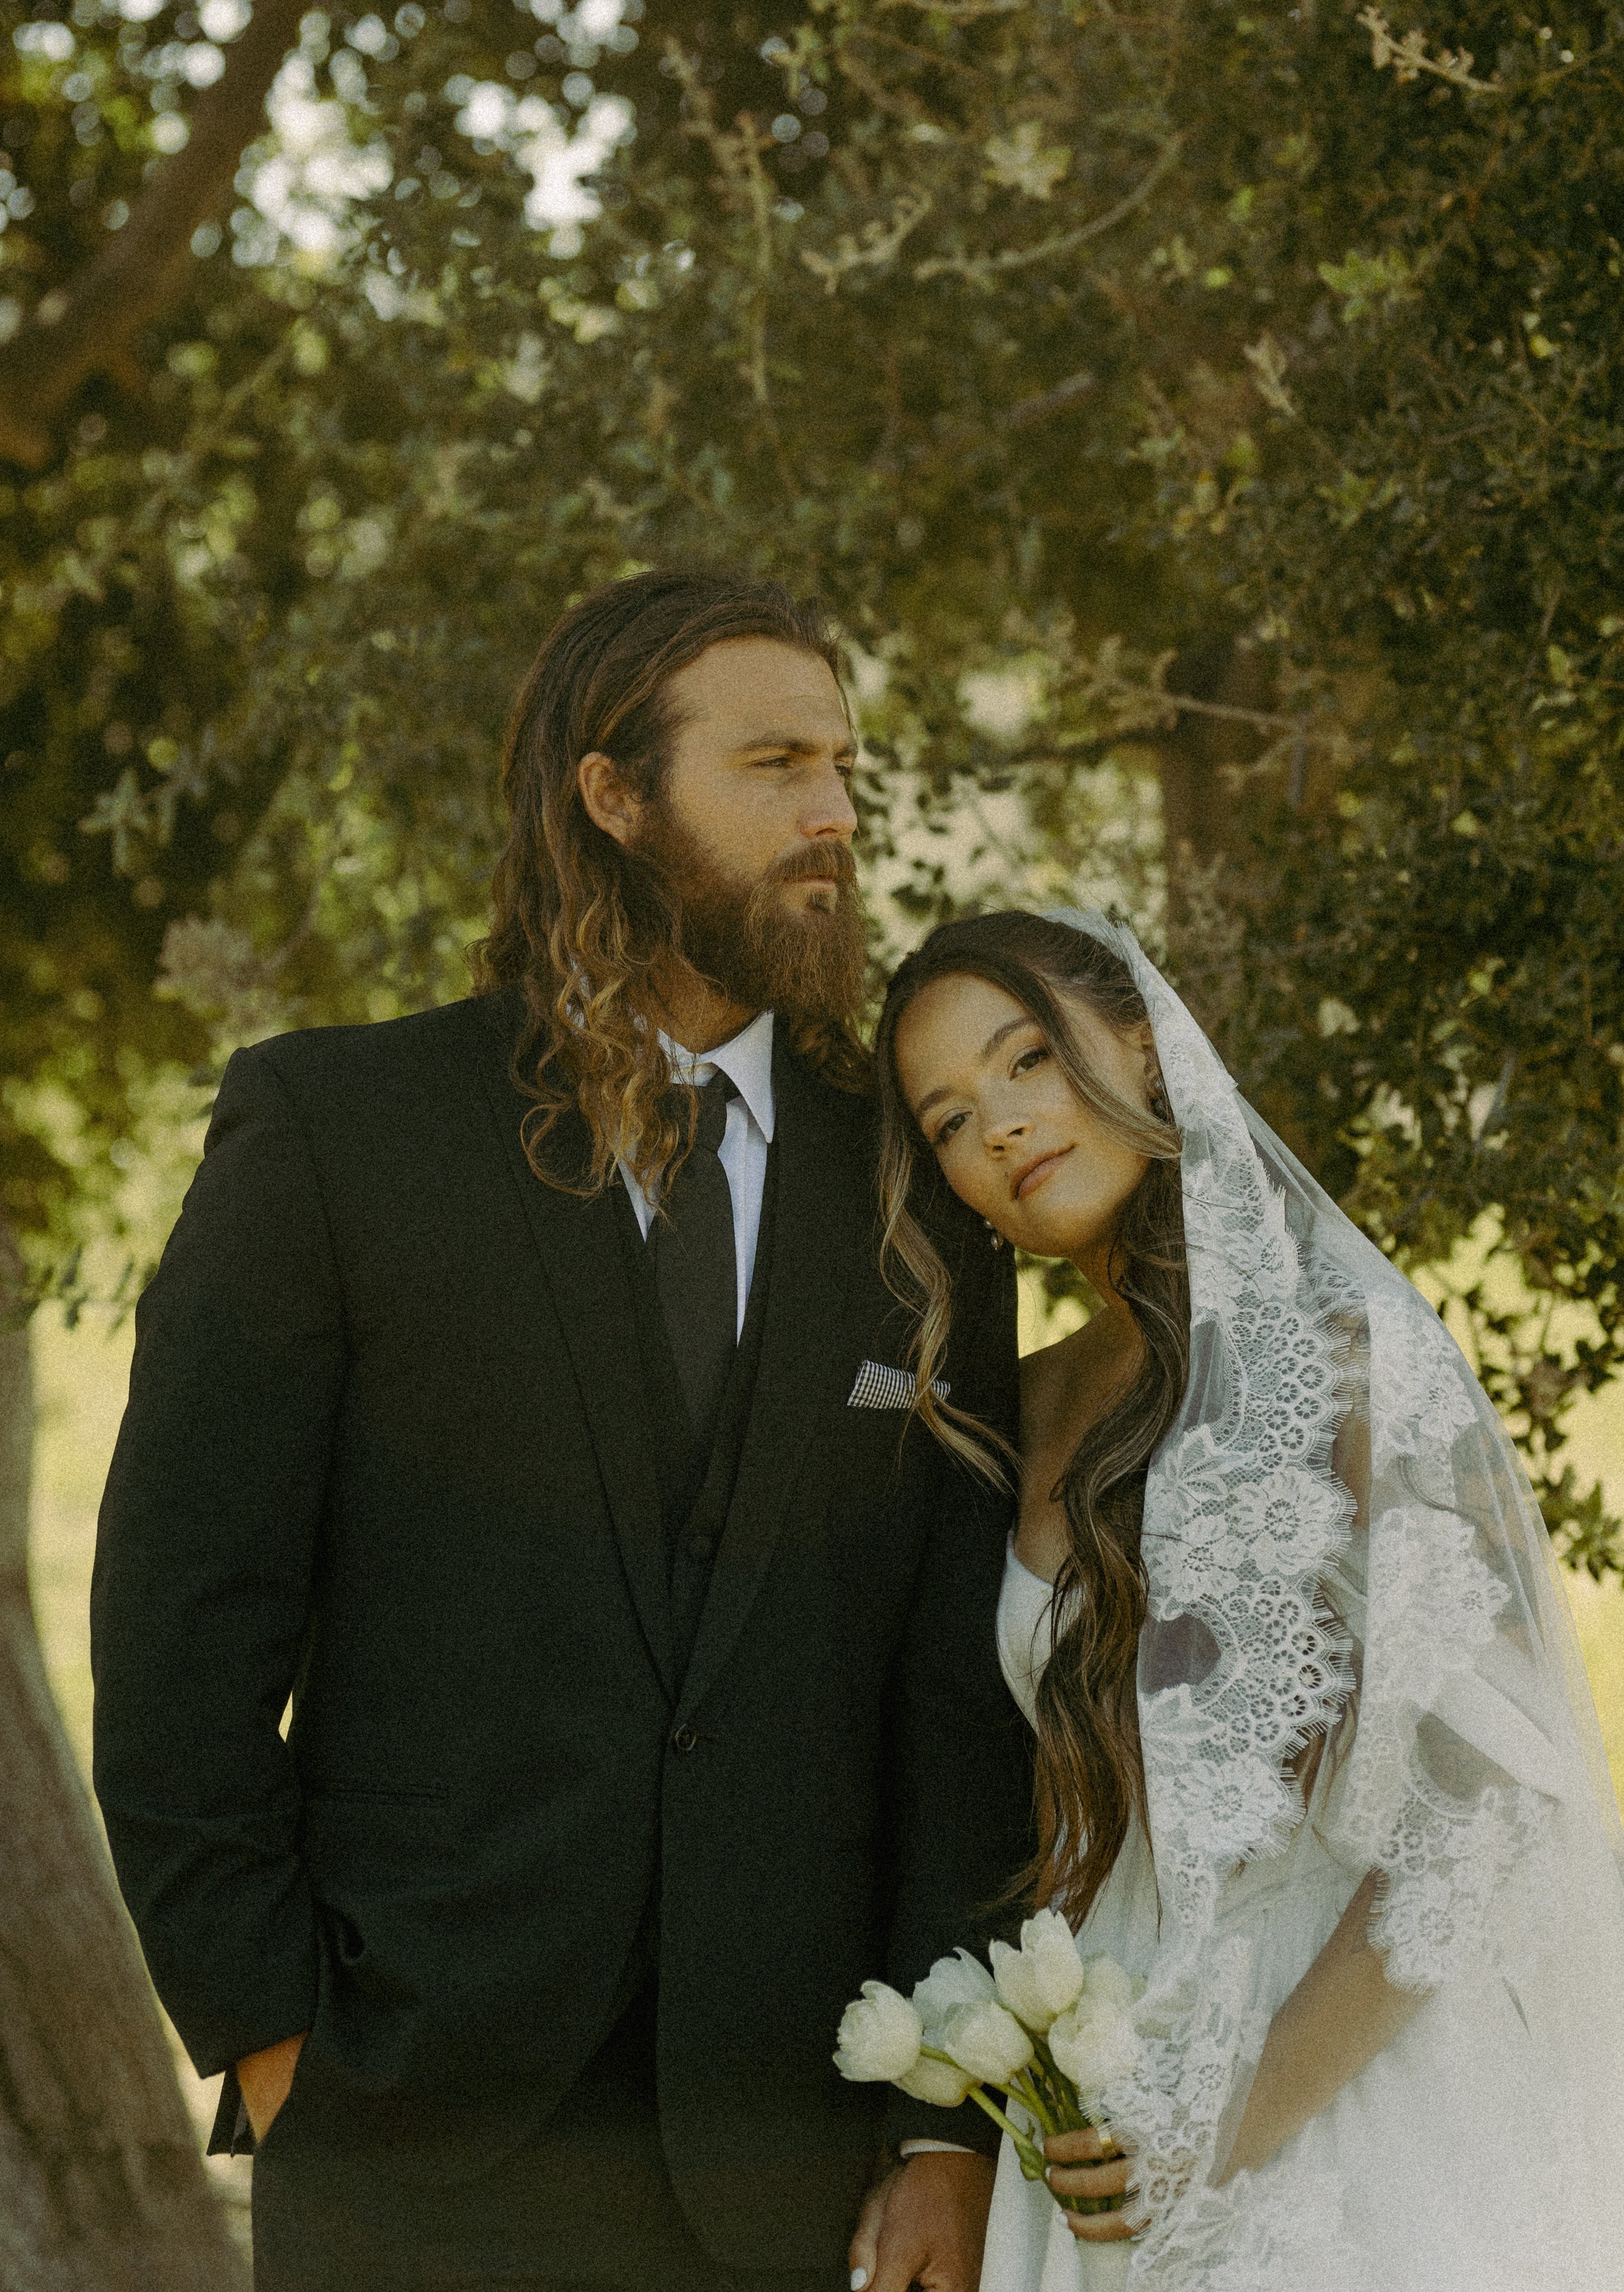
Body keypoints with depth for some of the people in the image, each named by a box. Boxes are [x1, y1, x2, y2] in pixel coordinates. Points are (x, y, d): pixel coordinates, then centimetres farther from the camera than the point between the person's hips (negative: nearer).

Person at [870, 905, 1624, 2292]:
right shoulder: (1029, 1416, 9)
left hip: (1348, 2067, -5)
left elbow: (1482, 1788, -14)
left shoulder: (1348, 1353, -9)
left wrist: (1256, 2108, -16)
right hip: (1109, 2108, 5)